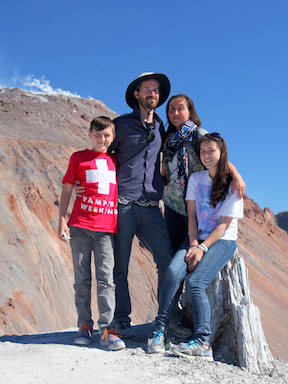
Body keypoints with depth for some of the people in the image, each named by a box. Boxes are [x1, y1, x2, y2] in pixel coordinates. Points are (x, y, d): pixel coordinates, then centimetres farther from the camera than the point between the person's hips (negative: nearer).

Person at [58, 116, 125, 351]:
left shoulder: (115, 161, 14)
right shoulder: (78, 158, 9)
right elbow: (67, 191, 8)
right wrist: (62, 220, -1)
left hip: (106, 228, 1)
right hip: (80, 227, 0)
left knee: (106, 278, -5)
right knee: (82, 278, 5)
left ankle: (108, 330, -2)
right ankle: (85, 327, 16)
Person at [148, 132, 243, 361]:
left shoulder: (232, 184, -4)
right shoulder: (195, 178, 10)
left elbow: (225, 224, -8)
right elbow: (192, 215, 5)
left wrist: (203, 248, -17)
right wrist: (193, 244, -9)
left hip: (223, 241, -4)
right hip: (197, 238, 4)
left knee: (195, 282, -26)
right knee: (173, 272, -24)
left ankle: (203, 343, -22)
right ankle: (160, 329, -16)